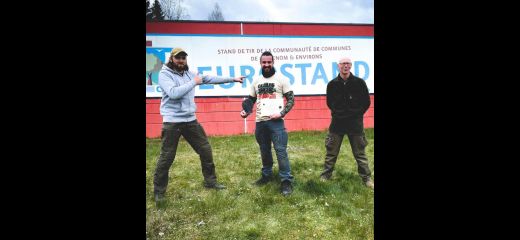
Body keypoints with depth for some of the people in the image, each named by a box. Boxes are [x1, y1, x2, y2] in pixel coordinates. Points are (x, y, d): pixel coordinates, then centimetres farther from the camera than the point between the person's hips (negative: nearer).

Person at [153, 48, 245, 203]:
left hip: (190, 120, 6)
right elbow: (174, 93, -24)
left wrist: (233, 79, 16)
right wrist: (194, 82, -14)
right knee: (167, 157, 1)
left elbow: (210, 79, 14)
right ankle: (159, 191, 19)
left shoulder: (189, 73, 9)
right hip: (172, 122, -6)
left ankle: (210, 181, 27)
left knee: (205, 150, 10)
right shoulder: (164, 74, -8)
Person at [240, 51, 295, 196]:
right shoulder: (256, 81, 12)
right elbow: (251, 99, 17)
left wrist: (282, 113, -16)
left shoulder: (281, 79, 0)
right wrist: (245, 110, -4)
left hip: (276, 121, -5)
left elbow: (291, 99, -2)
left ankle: (286, 180, -1)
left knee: (281, 151, -8)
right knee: (264, 151, 15)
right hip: (260, 122, 5)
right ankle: (267, 175, 31)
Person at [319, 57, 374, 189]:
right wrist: (337, 113, 8)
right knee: (331, 151, 9)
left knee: (360, 153, 8)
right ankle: (326, 175, 23)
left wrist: (357, 114, 3)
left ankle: (366, 178, 19)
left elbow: (366, 102, 4)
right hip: (337, 123, 1)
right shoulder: (332, 84, -1)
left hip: (355, 123, -1)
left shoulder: (359, 82, -5)